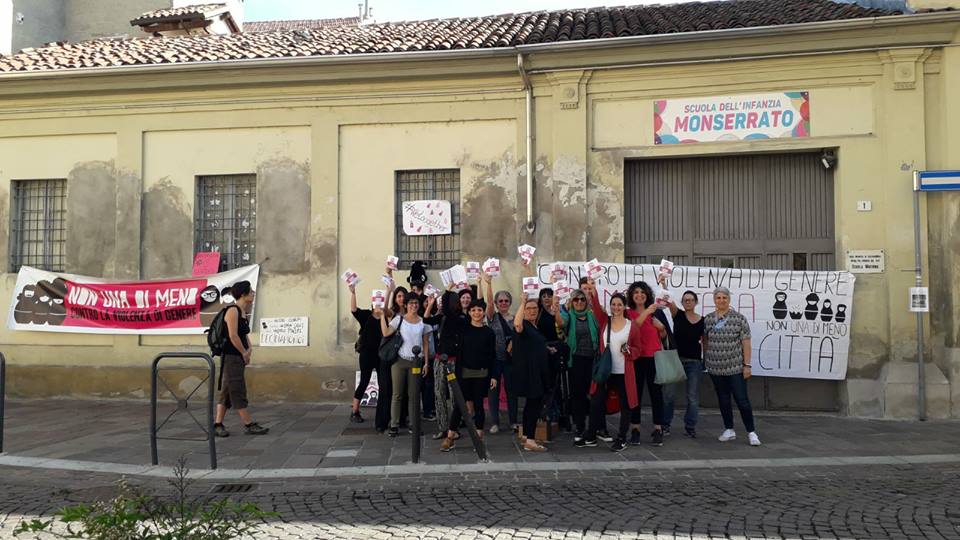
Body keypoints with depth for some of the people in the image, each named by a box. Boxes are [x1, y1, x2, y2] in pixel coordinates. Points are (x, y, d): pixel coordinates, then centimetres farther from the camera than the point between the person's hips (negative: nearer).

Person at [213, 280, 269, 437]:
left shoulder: (243, 311, 13)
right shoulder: (232, 310, -14)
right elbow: (233, 335, -20)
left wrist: (248, 349, 3)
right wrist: (244, 353, -12)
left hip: (239, 357, 9)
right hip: (231, 356, -9)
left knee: (228, 391, 11)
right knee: (238, 392, -3)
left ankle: (218, 425, 16)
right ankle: (249, 425, 1)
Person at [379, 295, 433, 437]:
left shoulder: (423, 322, 6)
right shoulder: (399, 319, 1)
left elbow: (425, 344, 8)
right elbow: (386, 333, -10)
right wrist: (382, 316, -12)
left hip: (416, 361, 2)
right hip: (399, 360, -1)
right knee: (397, 394, 1)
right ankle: (394, 425, 5)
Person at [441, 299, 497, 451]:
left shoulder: (489, 332, 3)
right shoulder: (464, 329, 3)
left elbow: (492, 356, 3)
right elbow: (459, 352, 0)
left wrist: (493, 376, -1)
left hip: (482, 373, 1)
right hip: (465, 372, 0)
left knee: (478, 404, 7)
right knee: (459, 404, -1)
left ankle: (479, 437, 16)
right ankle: (450, 437, 4)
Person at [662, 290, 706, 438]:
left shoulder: (703, 321, 4)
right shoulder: (678, 315, 1)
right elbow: (670, 303, -16)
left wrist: (706, 360, 1)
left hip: (694, 362, 1)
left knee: (693, 397, 5)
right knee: (669, 394, 0)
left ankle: (690, 427, 18)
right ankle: (665, 425, 12)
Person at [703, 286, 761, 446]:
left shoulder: (739, 319, -6)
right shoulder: (708, 319, 5)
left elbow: (746, 343, -6)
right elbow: (705, 341, 13)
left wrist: (747, 365, -9)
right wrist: (705, 360, 10)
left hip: (736, 367, -4)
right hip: (716, 368, 4)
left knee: (742, 400, -2)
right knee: (723, 399, 12)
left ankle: (751, 432, 8)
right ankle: (729, 430, 23)